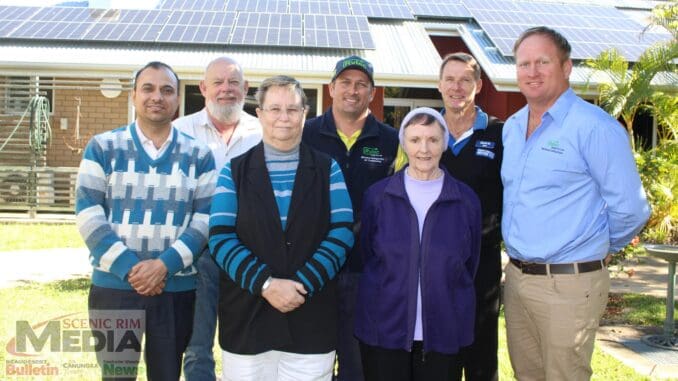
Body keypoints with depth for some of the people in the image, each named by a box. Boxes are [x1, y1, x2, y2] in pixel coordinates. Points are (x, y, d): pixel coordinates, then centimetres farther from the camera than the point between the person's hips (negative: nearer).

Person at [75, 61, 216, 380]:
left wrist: (166, 264, -15)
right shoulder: (102, 147, 3)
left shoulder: (198, 155, 6)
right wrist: (128, 268, -14)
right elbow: (88, 214, -4)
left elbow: (206, 218, -1)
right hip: (113, 287, 0)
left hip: (177, 290, 1)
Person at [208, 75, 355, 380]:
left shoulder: (327, 169, 6)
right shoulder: (235, 171, 5)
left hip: (311, 322, 0)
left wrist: (303, 284, -14)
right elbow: (221, 238, -4)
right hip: (246, 320, 0)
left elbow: (341, 233, -3)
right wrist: (264, 283, -16)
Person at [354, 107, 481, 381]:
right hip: (383, 329, 0)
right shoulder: (377, 196, 0)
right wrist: (390, 295, 8)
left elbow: (470, 265, 11)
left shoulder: (466, 200, 1)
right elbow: (366, 255, 9)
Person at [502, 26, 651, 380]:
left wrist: (598, 248, 2)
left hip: (568, 284, -7)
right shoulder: (511, 127, 9)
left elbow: (629, 209, -13)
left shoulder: (594, 127, -14)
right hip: (516, 277, 7)